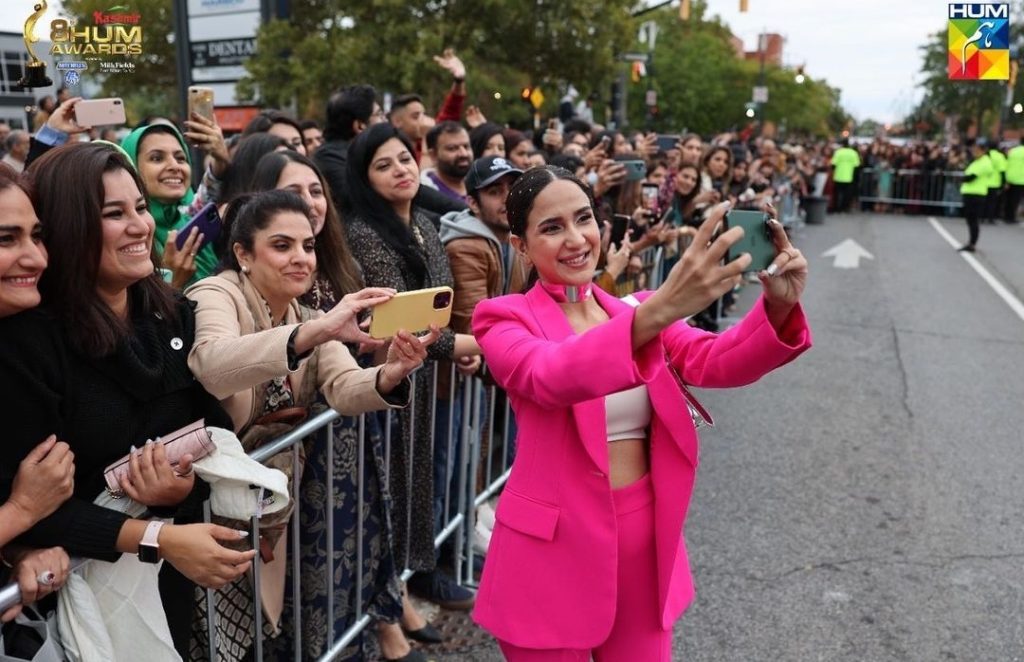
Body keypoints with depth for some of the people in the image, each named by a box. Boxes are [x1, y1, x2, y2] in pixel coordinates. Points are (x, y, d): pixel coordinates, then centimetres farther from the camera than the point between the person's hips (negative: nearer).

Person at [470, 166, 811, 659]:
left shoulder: (635, 308, 5)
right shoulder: (505, 318, -10)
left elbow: (716, 362, -11)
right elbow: (552, 377, -32)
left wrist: (778, 306, -31)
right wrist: (656, 310, -47)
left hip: (645, 537, 4)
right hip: (555, 545, -4)